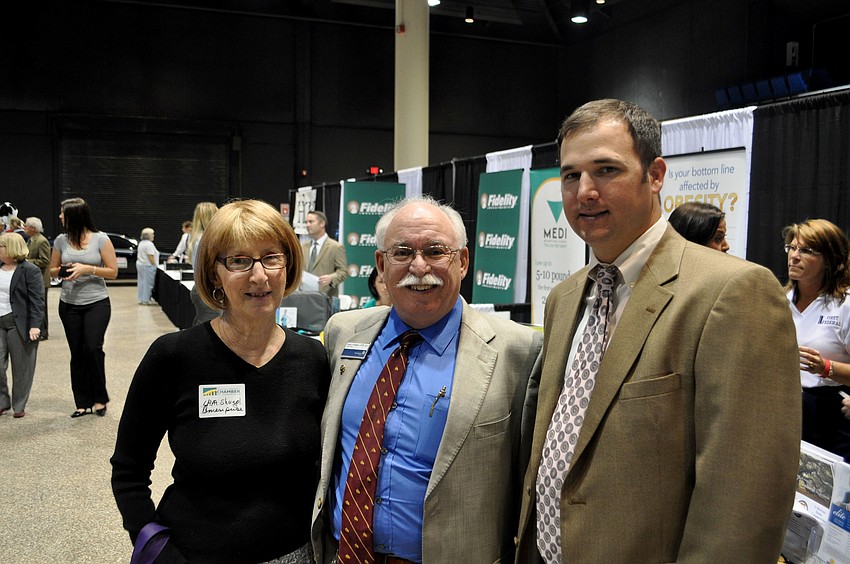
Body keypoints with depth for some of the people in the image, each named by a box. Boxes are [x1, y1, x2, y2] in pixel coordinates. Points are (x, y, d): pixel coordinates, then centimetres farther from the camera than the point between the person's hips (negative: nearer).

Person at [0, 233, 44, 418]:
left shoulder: (30, 270, -8)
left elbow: (37, 299, -12)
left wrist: (35, 325, -20)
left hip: (20, 324, -6)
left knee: (21, 368, 3)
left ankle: (19, 406, 14)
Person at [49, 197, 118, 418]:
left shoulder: (101, 239, -6)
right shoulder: (61, 240, 4)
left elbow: (113, 272, -5)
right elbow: (52, 270, 13)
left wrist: (87, 269, -17)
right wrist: (63, 271, -9)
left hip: (97, 303, -4)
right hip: (69, 304, 4)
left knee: (93, 348, -11)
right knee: (77, 353, 6)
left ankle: (99, 398, 7)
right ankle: (83, 402, 15)